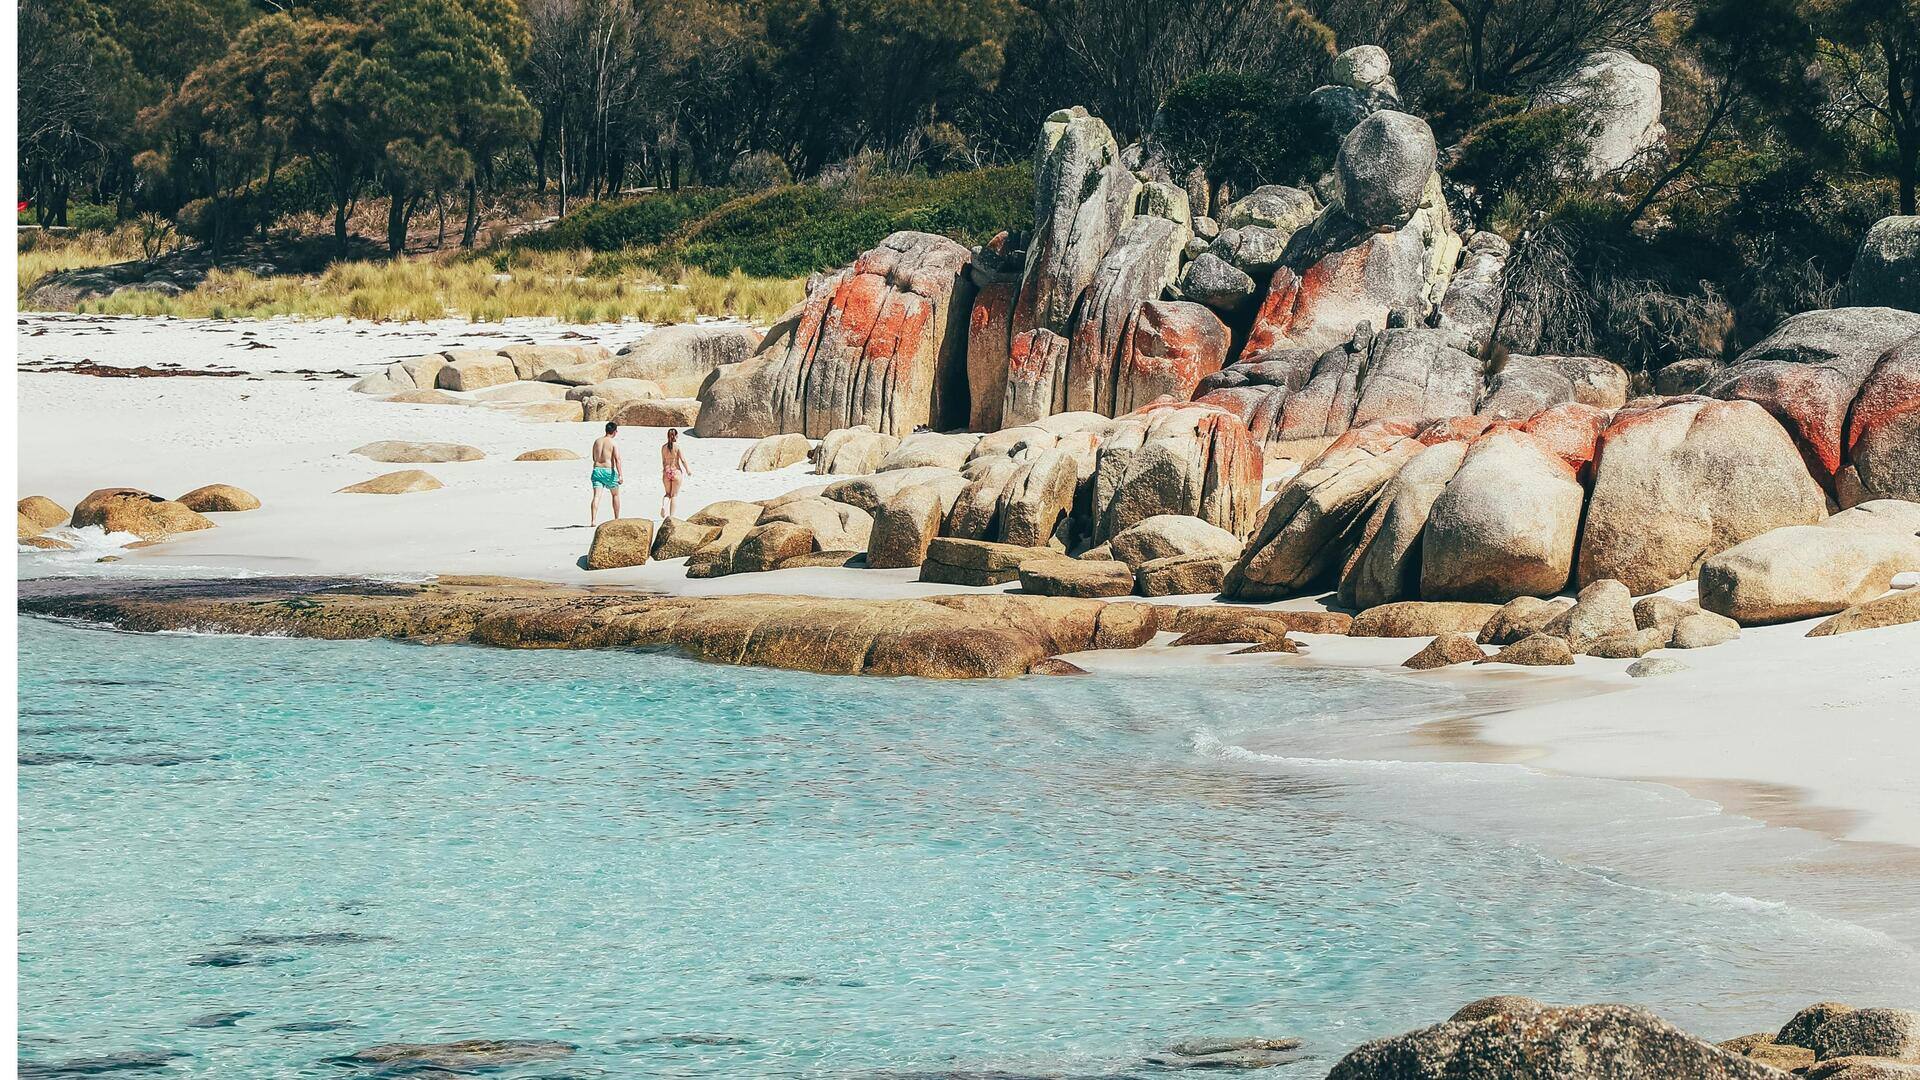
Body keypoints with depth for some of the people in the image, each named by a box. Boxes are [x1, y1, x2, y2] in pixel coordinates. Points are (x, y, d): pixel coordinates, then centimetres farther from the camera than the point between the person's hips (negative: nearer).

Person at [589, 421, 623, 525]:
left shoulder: (597, 441, 11)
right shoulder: (613, 443, -6)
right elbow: (617, 459, -15)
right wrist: (620, 475, -17)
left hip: (597, 469, 3)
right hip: (609, 470, -3)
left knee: (596, 496, -5)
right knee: (616, 494, 19)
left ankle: (593, 520, -19)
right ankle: (616, 518, 27)